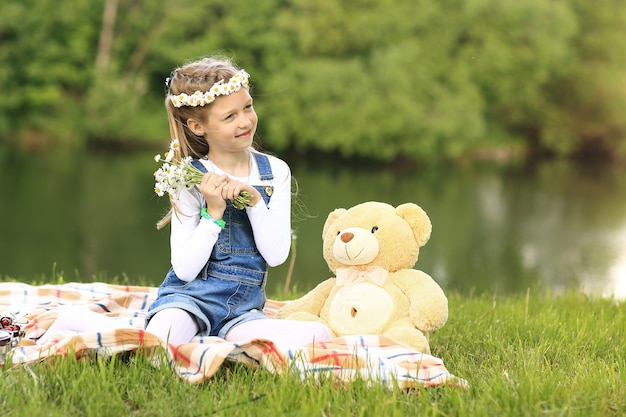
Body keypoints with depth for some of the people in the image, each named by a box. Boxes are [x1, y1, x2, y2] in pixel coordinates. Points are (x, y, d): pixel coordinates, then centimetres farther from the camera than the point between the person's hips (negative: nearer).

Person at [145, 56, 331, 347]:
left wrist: (254, 200, -14)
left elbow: (276, 255, -3)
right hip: (190, 297, -5)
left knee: (318, 335, -23)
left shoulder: (275, 172, 5)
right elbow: (184, 269, -9)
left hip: (243, 309, 5)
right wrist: (213, 213, -18)